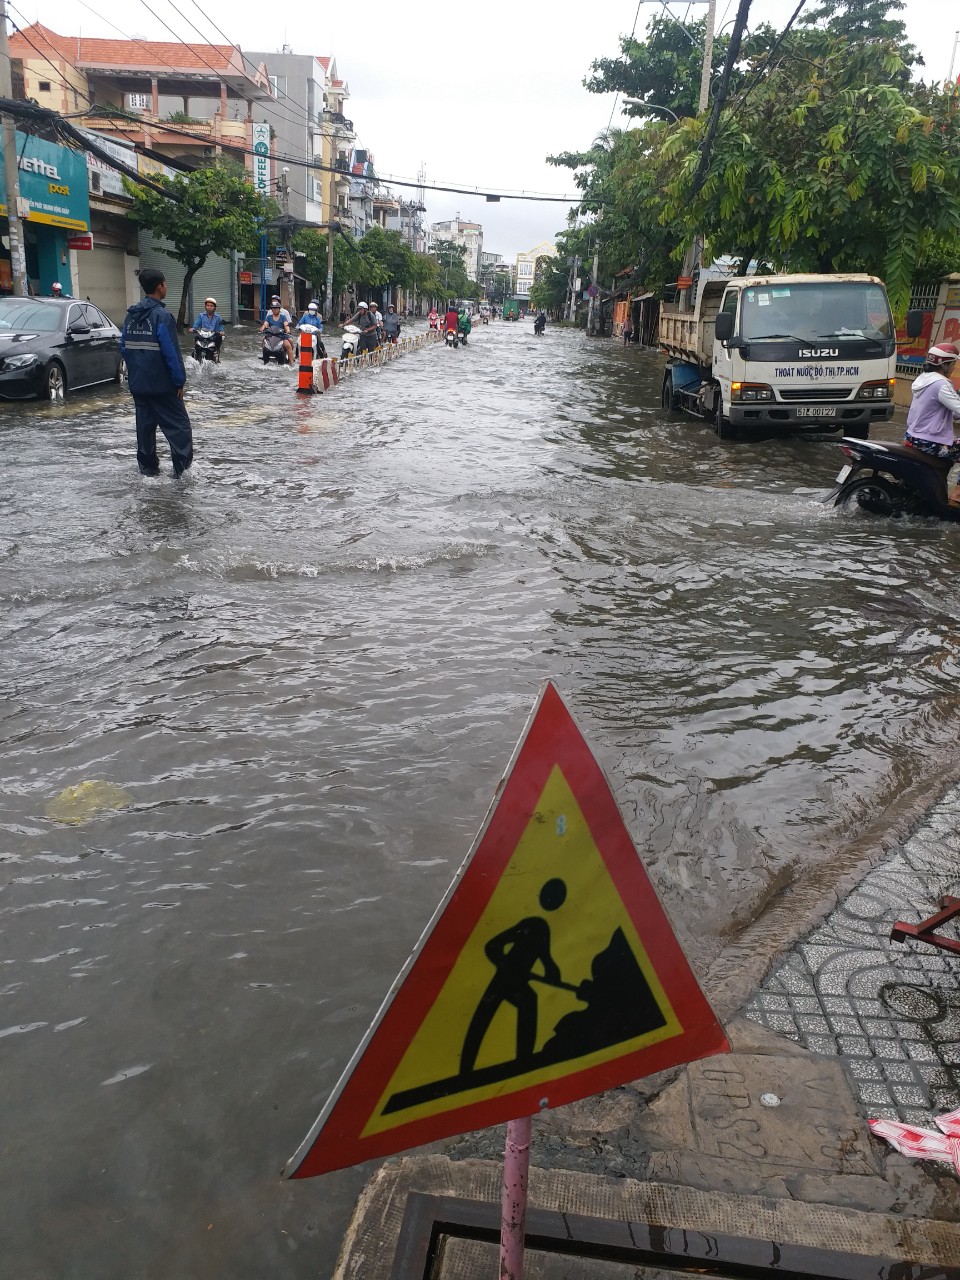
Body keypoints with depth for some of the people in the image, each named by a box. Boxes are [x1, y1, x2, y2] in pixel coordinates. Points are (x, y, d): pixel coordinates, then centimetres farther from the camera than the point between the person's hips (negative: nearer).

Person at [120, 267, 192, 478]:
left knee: (145, 425, 13)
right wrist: (179, 381, -11)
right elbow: (171, 353, -17)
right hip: (161, 384, -7)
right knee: (178, 424, 0)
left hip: (137, 384, 7)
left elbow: (124, 348, 13)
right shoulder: (161, 315, -15)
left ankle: (147, 465, 17)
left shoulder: (131, 314, 9)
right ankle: (182, 465, -4)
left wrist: (134, 373, 19)